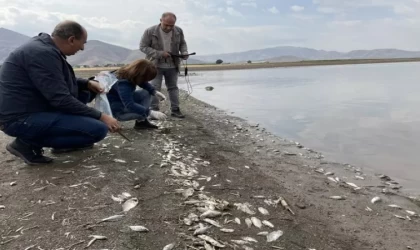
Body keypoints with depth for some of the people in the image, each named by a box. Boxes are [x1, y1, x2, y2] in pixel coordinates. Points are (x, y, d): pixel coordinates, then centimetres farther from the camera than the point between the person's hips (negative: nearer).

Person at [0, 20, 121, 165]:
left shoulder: (45, 47, 9)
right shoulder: (43, 53, -21)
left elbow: (59, 83, 23)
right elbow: (61, 100, -24)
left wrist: (87, 83, 8)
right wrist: (100, 117, -17)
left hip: (33, 107, 10)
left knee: (83, 93, 18)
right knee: (98, 129, -18)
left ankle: (65, 142, 15)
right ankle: (29, 142, -8)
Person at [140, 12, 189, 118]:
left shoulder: (179, 31, -4)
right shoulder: (150, 32, -15)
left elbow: (182, 43, 12)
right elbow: (143, 47, -12)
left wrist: (184, 52, -11)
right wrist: (160, 54, -21)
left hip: (172, 65, 3)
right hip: (156, 65, -3)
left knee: (173, 87, 10)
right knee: (155, 88, -3)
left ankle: (175, 109, 19)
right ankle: (154, 110, 6)